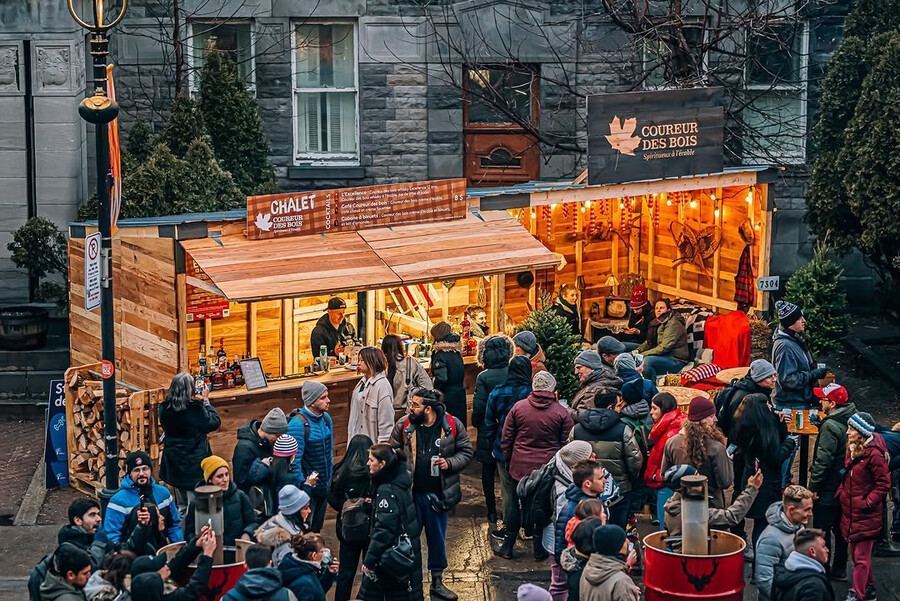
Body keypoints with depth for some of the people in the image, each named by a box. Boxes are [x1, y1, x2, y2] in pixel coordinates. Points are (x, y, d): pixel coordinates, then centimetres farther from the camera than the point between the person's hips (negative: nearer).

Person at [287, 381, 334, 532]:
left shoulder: (326, 418, 4)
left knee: (317, 528, 20)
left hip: (324, 486, 7)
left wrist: (330, 477, 15)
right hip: (307, 486, -7)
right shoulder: (298, 423, -21)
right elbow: (294, 459, -21)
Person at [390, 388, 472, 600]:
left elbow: (466, 452, 2)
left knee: (437, 539, 14)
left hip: (438, 494, 0)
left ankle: (437, 582, 30)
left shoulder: (452, 425, -8)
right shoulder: (403, 426, -7)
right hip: (410, 493, 0)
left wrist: (450, 463, -15)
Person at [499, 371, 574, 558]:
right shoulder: (561, 412, -8)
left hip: (519, 466, 1)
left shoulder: (518, 407, -3)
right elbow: (567, 443, -3)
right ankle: (540, 548, 16)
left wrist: (507, 462, 13)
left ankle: (508, 546, 18)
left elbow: (506, 439, 2)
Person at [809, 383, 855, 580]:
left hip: (828, 490, -9)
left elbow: (823, 460, -22)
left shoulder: (830, 427, -22)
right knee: (840, 530, 17)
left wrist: (813, 486, -16)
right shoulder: (850, 421, 4)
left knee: (821, 530, 1)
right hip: (844, 488, 9)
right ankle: (839, 570, 26)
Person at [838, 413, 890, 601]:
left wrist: (867, 502, -17)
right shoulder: (853, 450, 10)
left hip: (866, 516, -9)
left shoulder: (874, 454, -18)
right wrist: (841, 492, 9)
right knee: (857, 554, 17)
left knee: (861, 557, -5)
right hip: (850, 513, 9)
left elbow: (884, 484, -15)